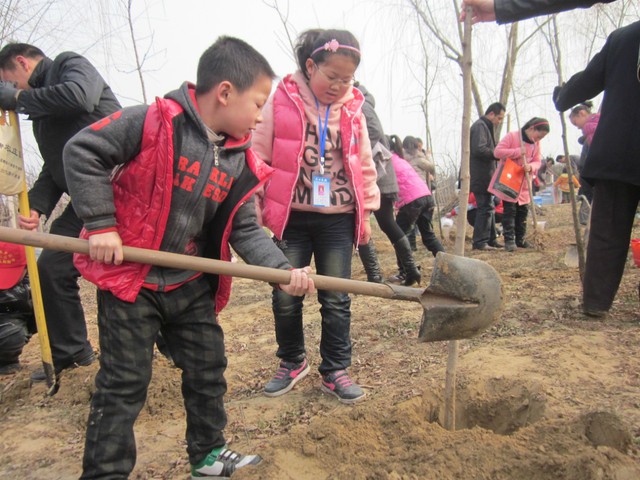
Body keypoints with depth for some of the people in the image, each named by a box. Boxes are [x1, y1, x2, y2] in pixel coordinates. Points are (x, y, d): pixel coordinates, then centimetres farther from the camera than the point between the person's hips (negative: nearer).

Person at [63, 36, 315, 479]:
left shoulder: (240, 162, -1)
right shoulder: (154, 122, -17)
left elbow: (245, 230, 0)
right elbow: (82, 151, -13)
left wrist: (283, 269, -13)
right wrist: (101, 224, -17)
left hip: (192, 285, 6)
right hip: (129, 277, -6)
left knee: (208, 369, 15)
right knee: (125, 383, 3)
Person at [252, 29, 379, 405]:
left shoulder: (353, 109, 6)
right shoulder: (281, 102, -2)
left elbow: (364, 165, 13)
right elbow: (259, 156, 2)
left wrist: (367, 211, 12)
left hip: (338, 219, 2)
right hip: (291, 216, -1)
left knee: (337, 300, 6)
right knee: (286, 297, 8)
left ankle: (335, 371, 21)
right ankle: (292, 362, 30)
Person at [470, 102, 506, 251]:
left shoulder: (486, 127, 21)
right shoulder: (480, 126, -12)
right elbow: (479, 150, -25)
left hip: (486, 176, 11)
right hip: (481, 176, -11)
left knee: (489, 207, 14)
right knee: (485, 207, -9)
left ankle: (491, 240, 21)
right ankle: (479, 242, -5)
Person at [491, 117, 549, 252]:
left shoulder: (536, 143, 9)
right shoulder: (512, 136, -10)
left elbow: (537, 161, 5)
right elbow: (497, 151, -17)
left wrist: (531, 166, -19)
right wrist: (518, 152, -23)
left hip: (523, 183, 6)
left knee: (523, 211, 10)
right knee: (509, 210, -8)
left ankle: (520, 239, 21)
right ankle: (509, 239, -5)